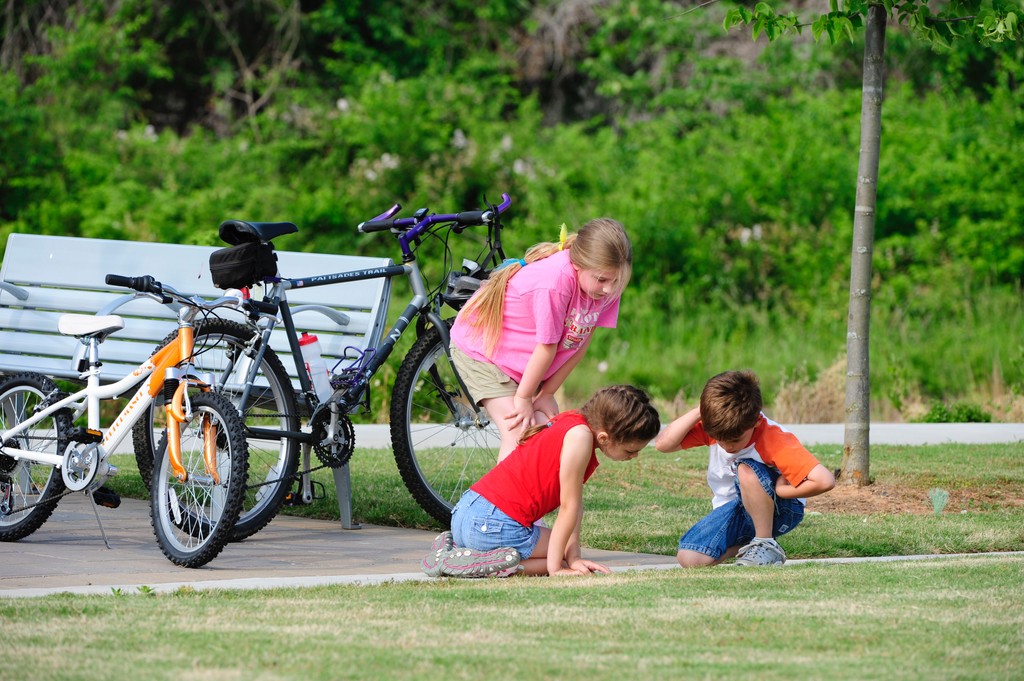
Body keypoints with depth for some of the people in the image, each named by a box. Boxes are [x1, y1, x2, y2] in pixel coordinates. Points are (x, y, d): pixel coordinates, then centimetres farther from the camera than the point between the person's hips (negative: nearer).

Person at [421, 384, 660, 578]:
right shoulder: (580, 436, -16)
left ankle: (451, 547, 16)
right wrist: (555, 567, -8)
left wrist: (574, 557, 5)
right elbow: (569, 506, -13)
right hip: (495, 525, -10)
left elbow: (573, 505, 11)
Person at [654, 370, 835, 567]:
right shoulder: (714, 426, -13)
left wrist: (776, 491, -25)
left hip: (779, 509, -5)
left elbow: (825, 481, -38)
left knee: (747, 470, -36)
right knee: (689, 559, -19)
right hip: (736, 510, 5)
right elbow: (663, 444, -18)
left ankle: (766, 545, -19)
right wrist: (698, 413, -27)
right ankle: (744, 543, 9)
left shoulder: (774, 440, -29)